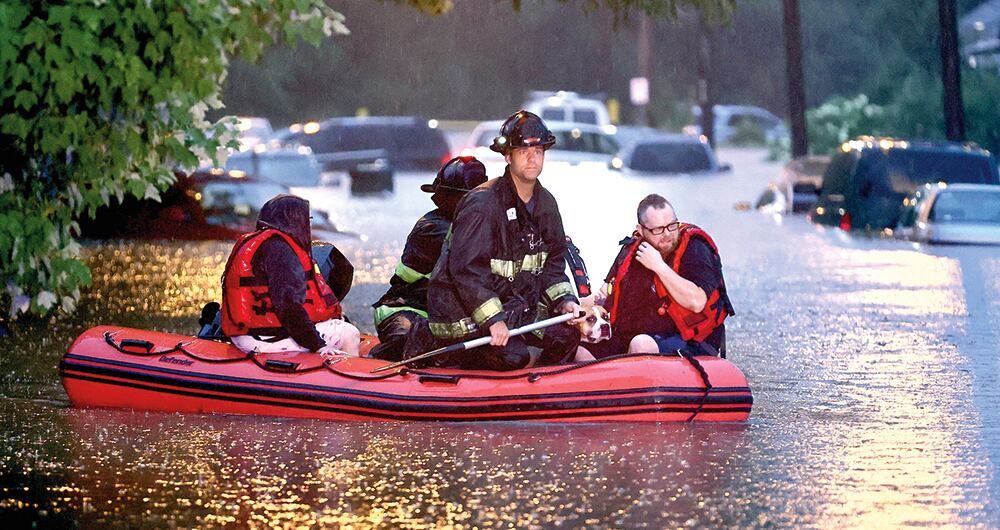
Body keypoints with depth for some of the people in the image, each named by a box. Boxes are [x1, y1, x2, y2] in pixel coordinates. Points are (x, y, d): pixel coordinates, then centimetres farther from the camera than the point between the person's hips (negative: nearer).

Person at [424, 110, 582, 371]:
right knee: (512, 357, -23)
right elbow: (466, 269, -26)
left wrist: (564, 300, -4)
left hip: (514, 305, 8)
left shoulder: (546, 203, 6)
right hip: (464, 311, -8)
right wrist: (493, 319, -29)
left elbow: (551, 263, 14)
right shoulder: (482, 204, -22)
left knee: (567, 334, -3)